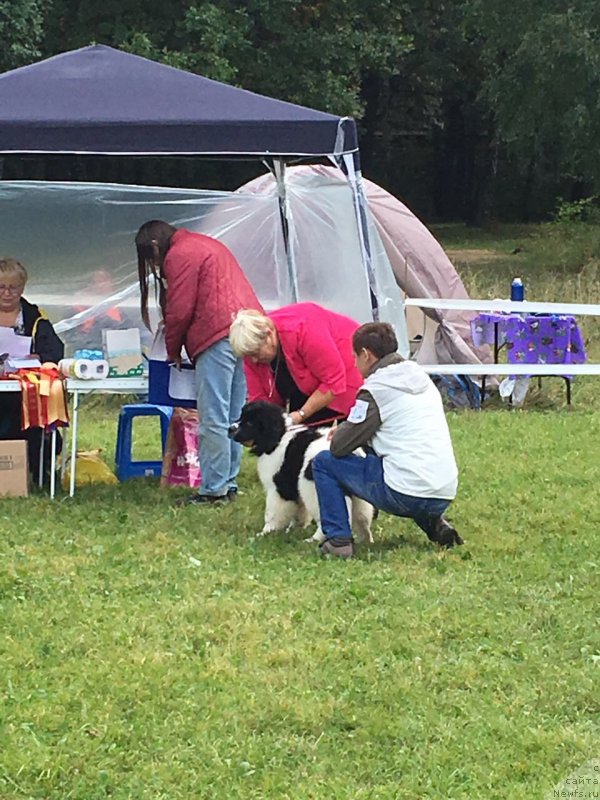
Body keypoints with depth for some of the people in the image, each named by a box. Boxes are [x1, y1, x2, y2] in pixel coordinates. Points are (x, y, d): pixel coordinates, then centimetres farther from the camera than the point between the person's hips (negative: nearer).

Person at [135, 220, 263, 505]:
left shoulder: (179, 255, -4)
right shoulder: (206, 244, 26)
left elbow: (179, 310, -8)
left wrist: (173, 350, 6)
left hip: (218, 335, -10)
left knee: (213, 419, -6)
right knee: (232, 417, 13)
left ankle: (214, 489, -5)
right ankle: (229, 484, 18)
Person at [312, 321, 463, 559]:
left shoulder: (376, 390, -7)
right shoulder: (421, 378, 16)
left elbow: (339, 447, -4)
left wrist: (341, 432, 20)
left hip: (405, 495, -7)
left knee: (323, 462, 8)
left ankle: (338, 540, 2)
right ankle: (435, 525, 18)